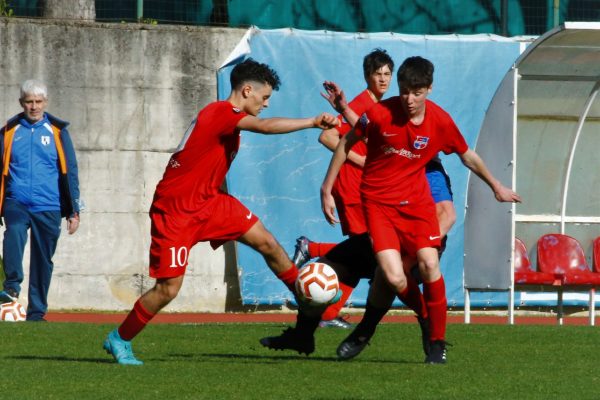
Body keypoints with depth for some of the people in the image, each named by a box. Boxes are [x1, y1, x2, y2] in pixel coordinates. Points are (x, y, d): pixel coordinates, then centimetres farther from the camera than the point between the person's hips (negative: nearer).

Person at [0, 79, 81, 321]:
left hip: (48, 207, 1)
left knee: (43, 260, 4)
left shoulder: (57, 131, 5)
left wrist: (73, 211, 4)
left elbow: (69, 172, 8)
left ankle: (36, 313, 14)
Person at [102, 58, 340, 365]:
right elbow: (266, 127, -38)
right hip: (175, 211, -9)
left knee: (267, 243, 0)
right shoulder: (219, 113, -21)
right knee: (168, 289, -7)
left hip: (208, 202, 9)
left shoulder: (229, 119, 10)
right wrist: (312, 122, -41)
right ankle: (119, 339, 12)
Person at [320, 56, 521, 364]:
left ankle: (437, 343, 0)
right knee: (394, 279, -18)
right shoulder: (380, 113, -15)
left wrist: (496, 186, 22)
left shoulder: (440, 121, -8)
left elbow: (467, 155, 11)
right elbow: (347, 143, 1)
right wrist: (327, 189, 2)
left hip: (417, 200, 2)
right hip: (379, 202, -2)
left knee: (429, 263, -18)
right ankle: (364, 333, 11)